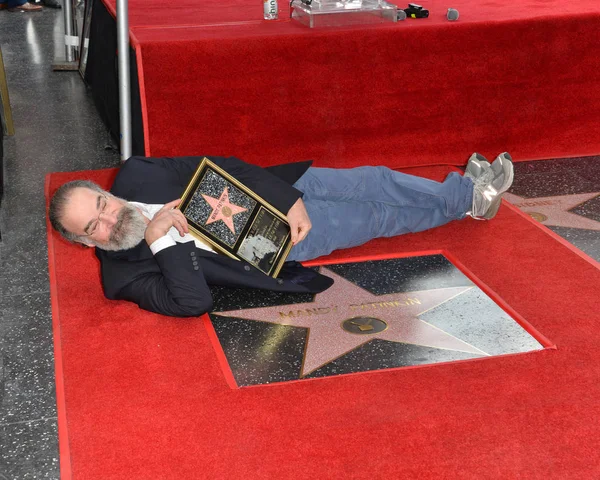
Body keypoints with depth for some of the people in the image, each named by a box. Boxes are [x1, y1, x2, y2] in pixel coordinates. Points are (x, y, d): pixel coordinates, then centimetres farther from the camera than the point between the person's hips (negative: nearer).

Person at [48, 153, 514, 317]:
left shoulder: (135, 175, -11)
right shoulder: (125, 273, -19)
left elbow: (218, 166, -8)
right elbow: (194, 303, -31)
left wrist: (289, 199, -17)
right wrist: (160, 241, -36)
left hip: (274, 192, 4)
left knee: (375, 182, 3)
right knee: (376, 218, -1)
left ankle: (467, 193, 29)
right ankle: (464, 200, 25)